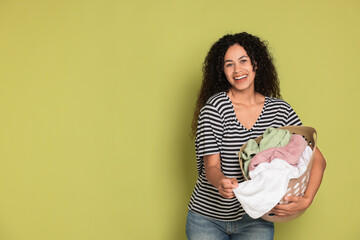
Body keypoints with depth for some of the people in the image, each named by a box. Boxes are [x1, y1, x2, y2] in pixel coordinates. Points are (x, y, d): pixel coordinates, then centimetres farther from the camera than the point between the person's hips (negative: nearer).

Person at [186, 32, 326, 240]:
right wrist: (222, 183, -36)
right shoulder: (214, 107, -10)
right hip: (207, 217, -1)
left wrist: (306, 200, -17)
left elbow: (317, 159, -1)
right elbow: (211, 166, -13)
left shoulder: (280, 110, -2)